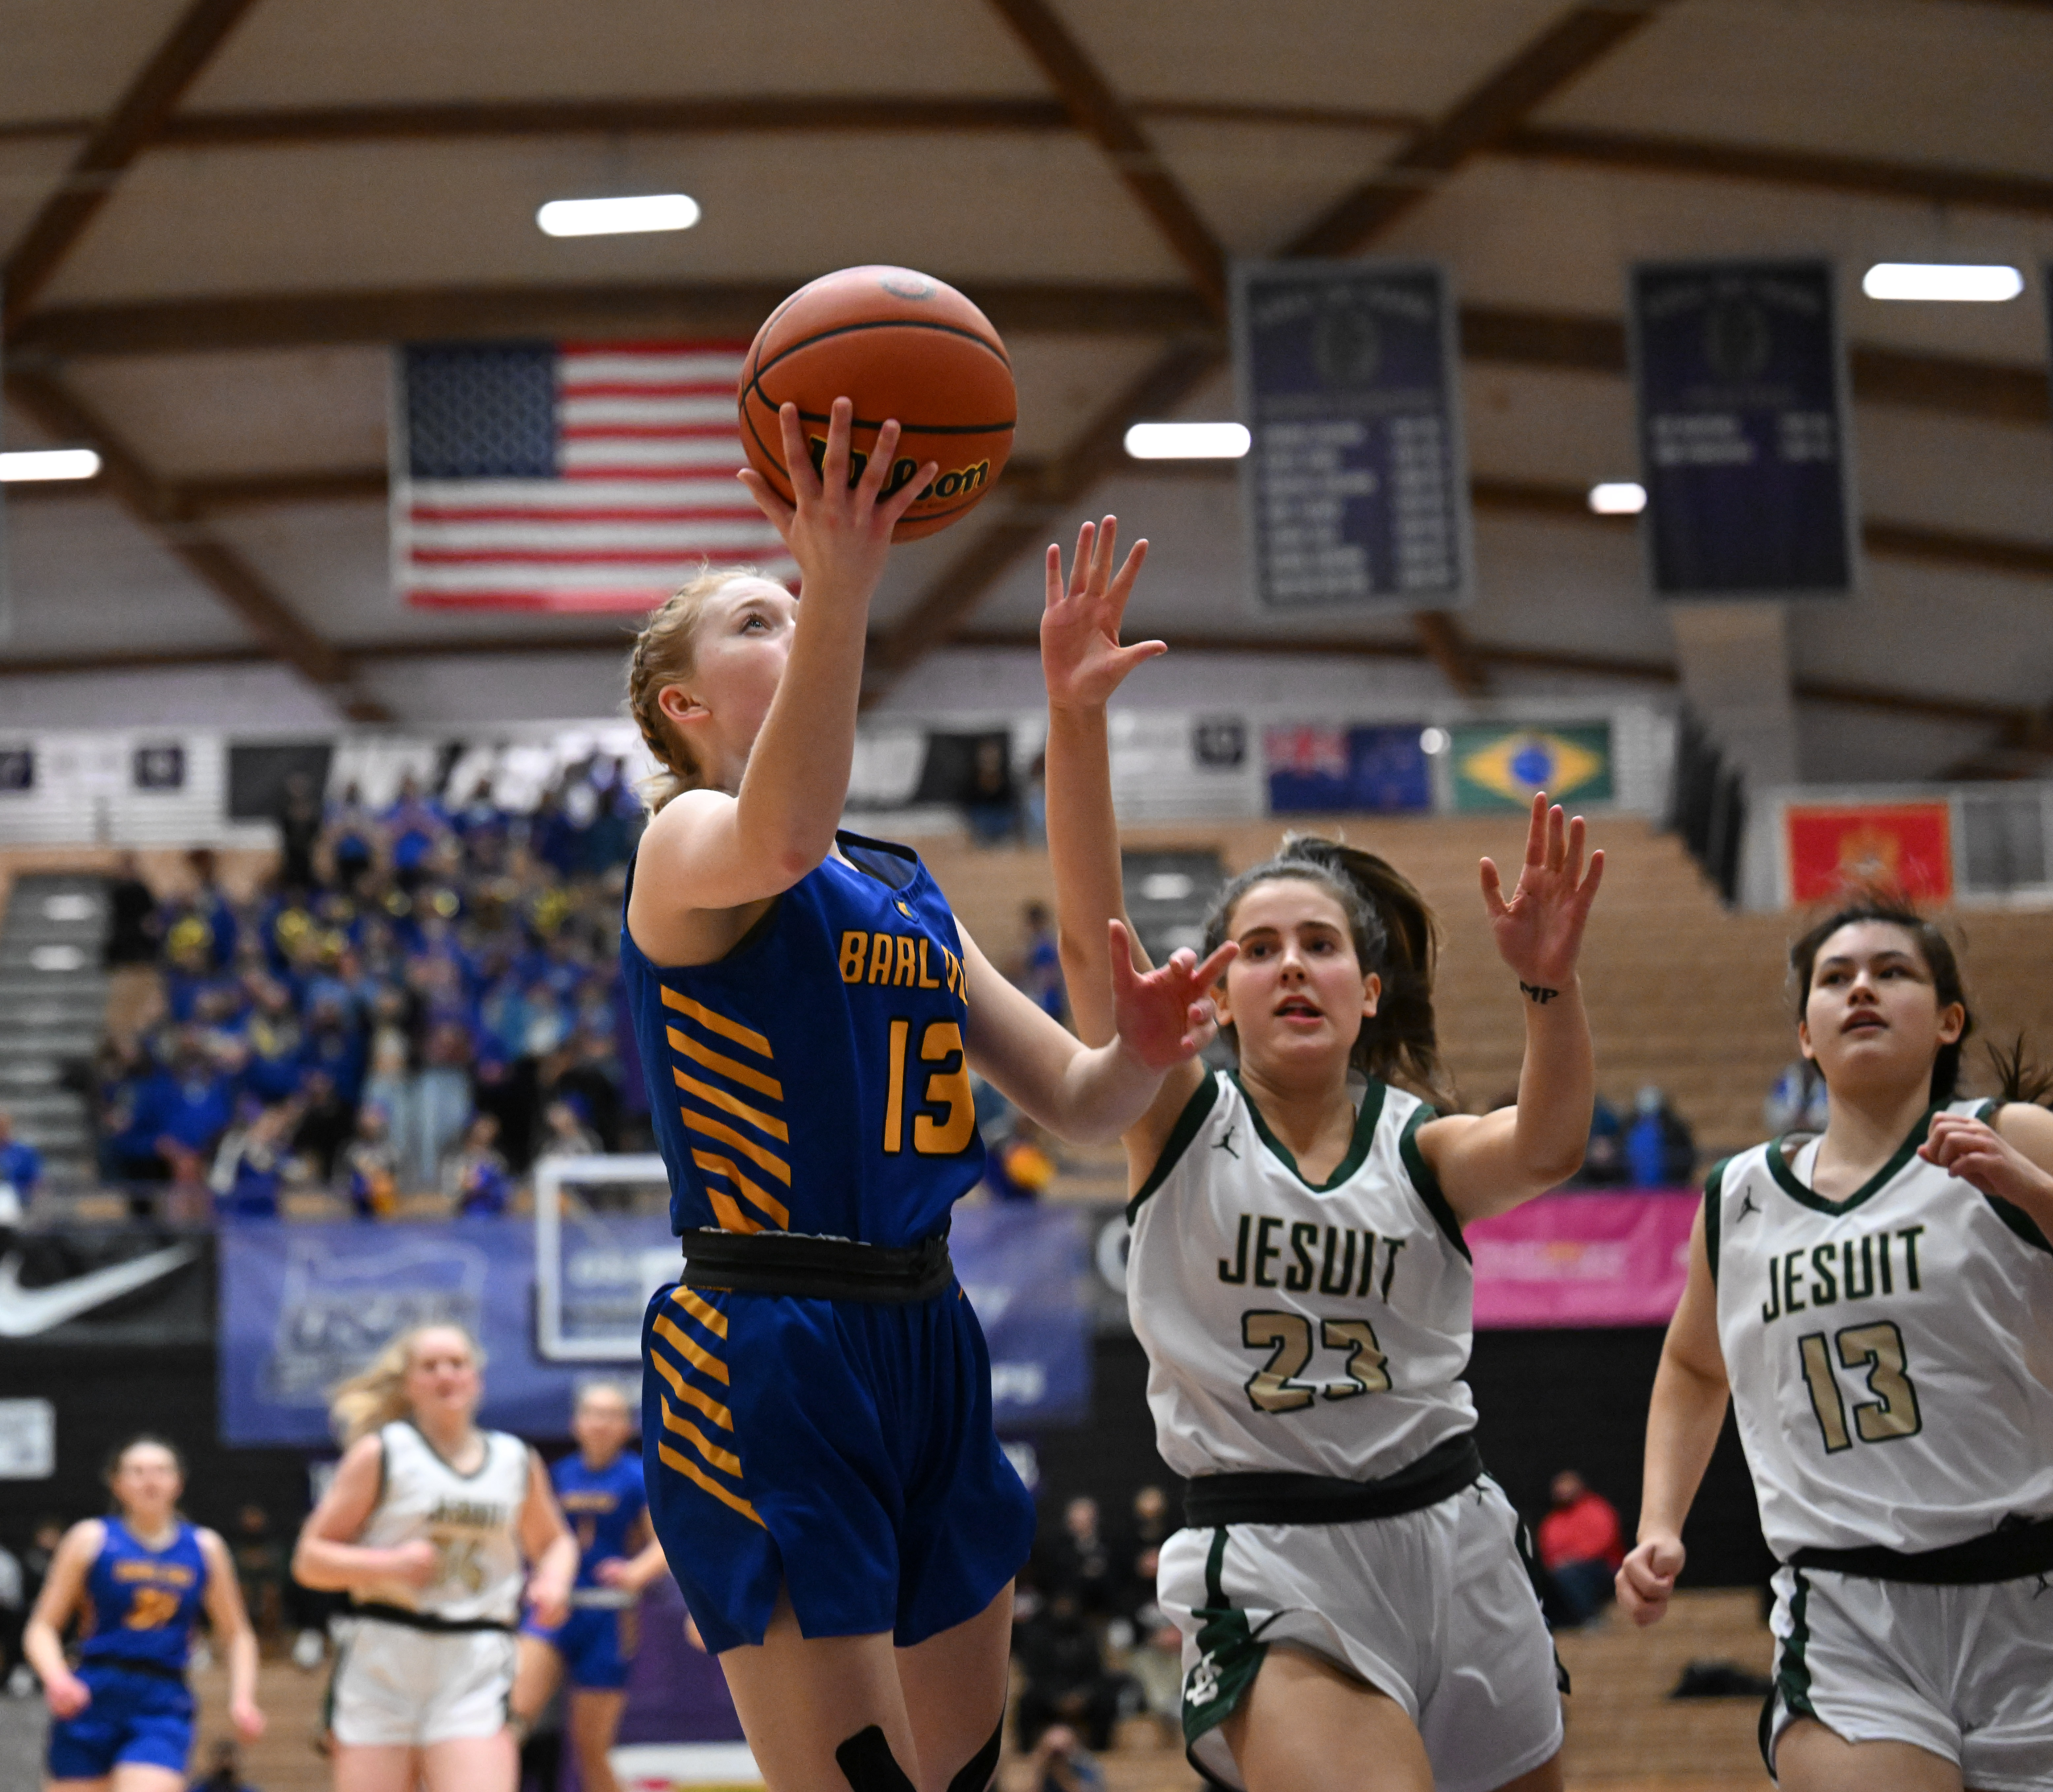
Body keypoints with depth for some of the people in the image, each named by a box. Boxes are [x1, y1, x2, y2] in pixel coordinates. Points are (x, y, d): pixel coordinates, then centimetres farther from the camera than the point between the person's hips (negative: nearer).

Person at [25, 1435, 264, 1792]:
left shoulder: (205, 1549, 10)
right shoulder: (91, 1539, 4)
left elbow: (237, 1635, 19)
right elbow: (42, 1629, 3)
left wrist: (242, 1698, 2)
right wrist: (56, 1679, -17)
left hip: (163, 1708, 0)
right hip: (92, 1699, 0)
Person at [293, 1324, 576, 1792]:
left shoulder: (517, 1461, 12)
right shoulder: (381, 1455, 1)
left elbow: (553, 1542, 30)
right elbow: (310, 1559, 0)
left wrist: (554, 1579, 7)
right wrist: (389, 1565, -17)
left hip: (476, 1665, 2)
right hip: (382, 1663, -2)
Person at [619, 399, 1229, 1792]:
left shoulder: (910, 893, 19)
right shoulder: (686, 842, -4)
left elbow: (1074, 1103, 18)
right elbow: (781, 838, -31)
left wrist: (1140, 1058, -6)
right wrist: (842, 588, -44)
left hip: (929, 1350, 8)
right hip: (769, 1367, -8)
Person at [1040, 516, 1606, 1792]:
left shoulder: (1422, 1148, 4)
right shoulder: (1181, 1123, 2)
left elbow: (1548, 1149, -20)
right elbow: (1090, 930, -14)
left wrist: (1552, 983, -39)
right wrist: (1077, 717, -28)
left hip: (1449, 1541, 3)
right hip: (1274, 1571, -3)